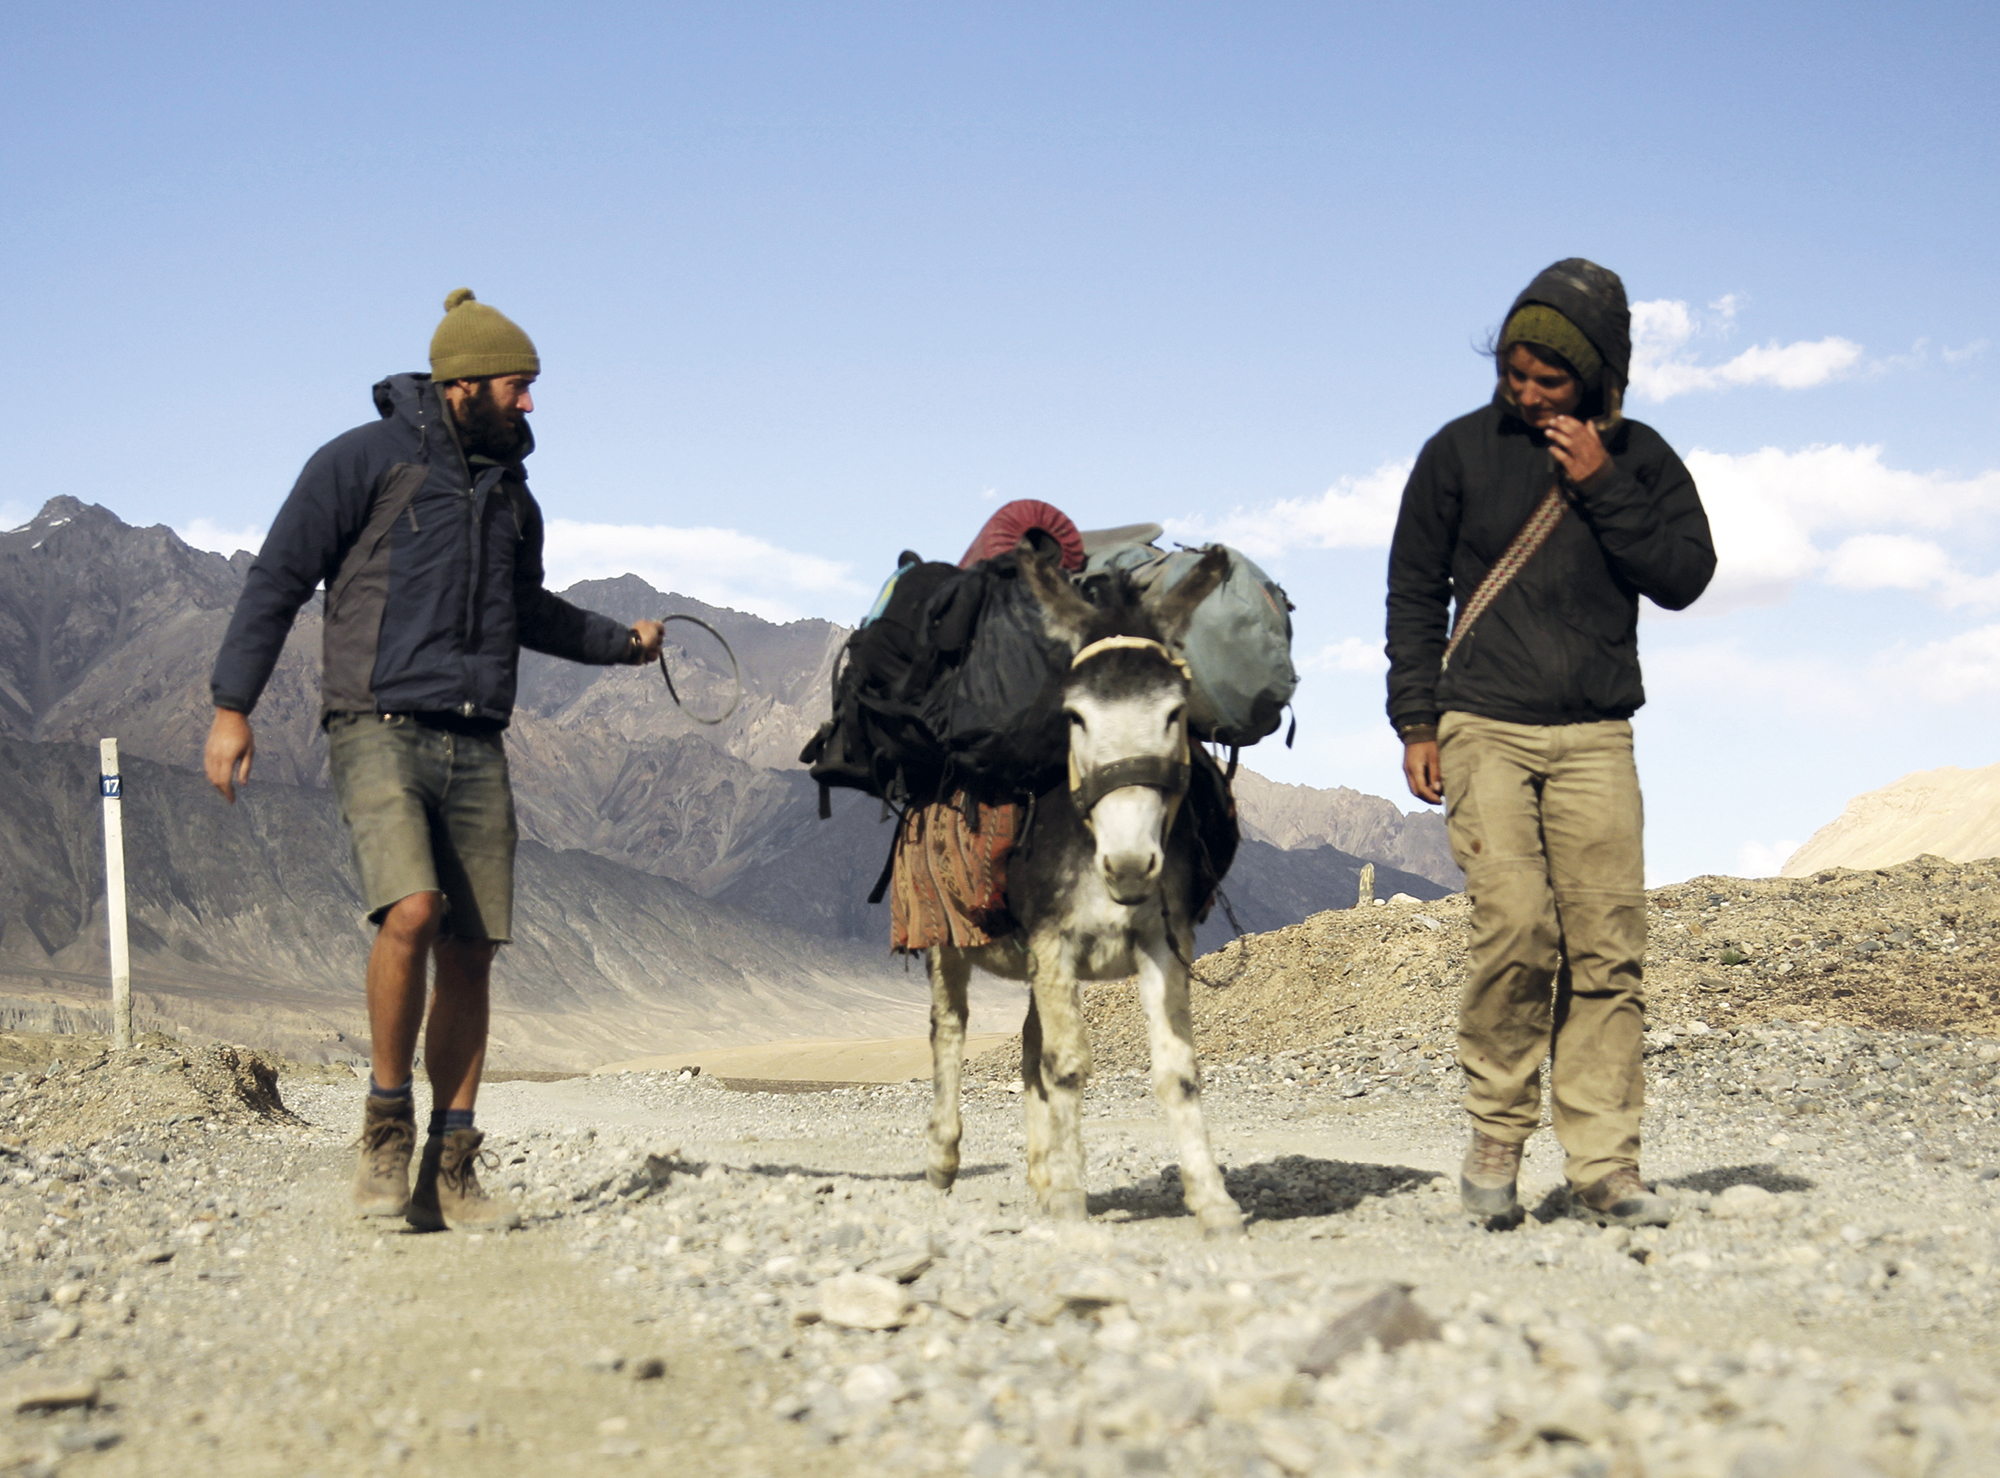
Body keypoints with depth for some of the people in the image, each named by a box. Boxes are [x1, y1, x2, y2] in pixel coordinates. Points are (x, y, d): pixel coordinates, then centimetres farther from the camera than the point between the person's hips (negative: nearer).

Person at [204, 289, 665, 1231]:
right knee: (411, 913, -24)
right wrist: (232, 708, -5)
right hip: (378, 728, -6)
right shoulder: (365, 459, 0)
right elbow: (278, 579, -1)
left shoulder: (509, 489, 19)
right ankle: (386, 1125, -4)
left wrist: (623, 641, 26)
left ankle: (448, 1174, 9)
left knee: (471, 953, 1)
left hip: (475, 746, 6)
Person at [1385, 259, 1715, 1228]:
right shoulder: (1462, 451, 6)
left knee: (1607, 948, -5)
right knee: (1514, 927, -16)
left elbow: (1684, 577, 0)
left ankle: (1603, 1166, -1)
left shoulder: (1640, 460, 10)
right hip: (1484, 730, -2)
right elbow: (1413, 591, 10)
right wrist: (1416, 723, 3)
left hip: (1595, 739, 2)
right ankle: (1496, 1132, 0)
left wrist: (1601, 488, -8)